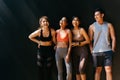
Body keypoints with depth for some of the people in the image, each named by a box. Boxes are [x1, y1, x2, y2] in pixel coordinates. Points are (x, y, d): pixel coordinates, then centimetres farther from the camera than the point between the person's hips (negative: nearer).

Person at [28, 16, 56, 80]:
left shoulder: (52, 31, -13)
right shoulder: (39, 31, -10)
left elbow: (54, 41, 2)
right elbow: (30, 37, 6)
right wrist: (38, 42, 3)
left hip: (49, 50, 0)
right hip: (41, 50, 1)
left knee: (48, 69, 5)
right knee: (41, 68, 6)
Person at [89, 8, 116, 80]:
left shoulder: (109, 25, 6)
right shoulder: (92, 26, 5)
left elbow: (113, 38, 7)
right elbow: (90, 40, 4)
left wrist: (113, 49, -1)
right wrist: (91, 50, -3)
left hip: (107, 51, 0)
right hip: (96, 52, 0)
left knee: (109, 70, -4)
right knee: (98, 70, 6)